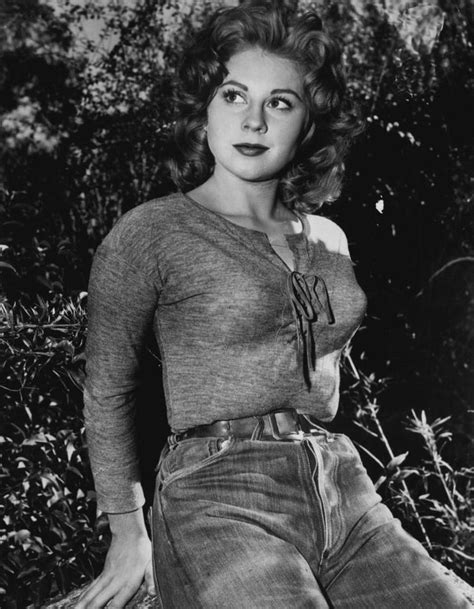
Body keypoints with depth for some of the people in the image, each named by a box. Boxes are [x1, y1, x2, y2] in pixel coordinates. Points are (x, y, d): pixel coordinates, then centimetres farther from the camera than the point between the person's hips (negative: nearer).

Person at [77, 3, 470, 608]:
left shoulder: (328, 239, 12)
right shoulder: (150, 233, -4)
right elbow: (107, 392, 2)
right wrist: (129, 535, 5)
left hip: (345, 491, 6)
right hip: (219, 504, -5)